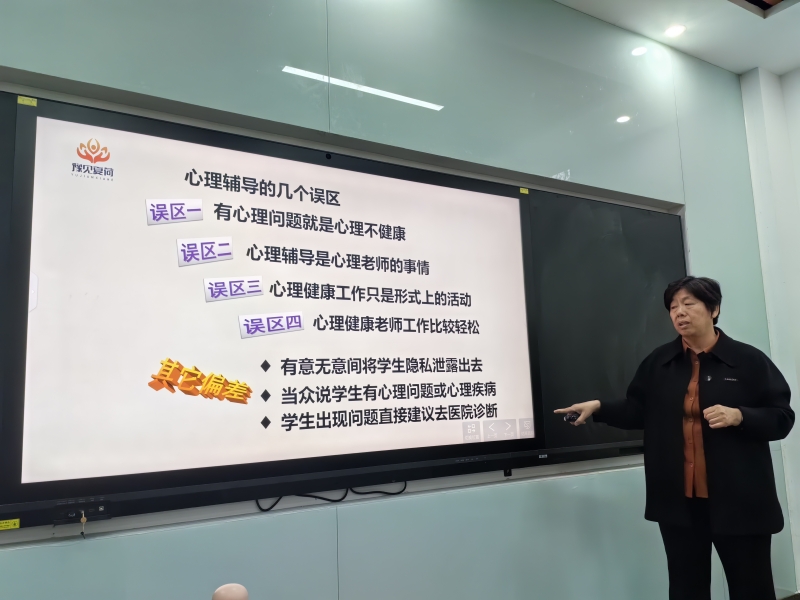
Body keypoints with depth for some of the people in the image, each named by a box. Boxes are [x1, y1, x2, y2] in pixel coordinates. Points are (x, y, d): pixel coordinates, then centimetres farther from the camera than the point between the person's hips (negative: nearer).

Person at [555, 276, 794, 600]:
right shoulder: (658, 363, 5)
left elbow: (782, 418, -2)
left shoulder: (749, 360, -4)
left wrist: (738, 416, -19)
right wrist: (598, 407, -9)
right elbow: (637, 410, 6)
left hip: (739, 500, -2)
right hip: (679, 501, 3)